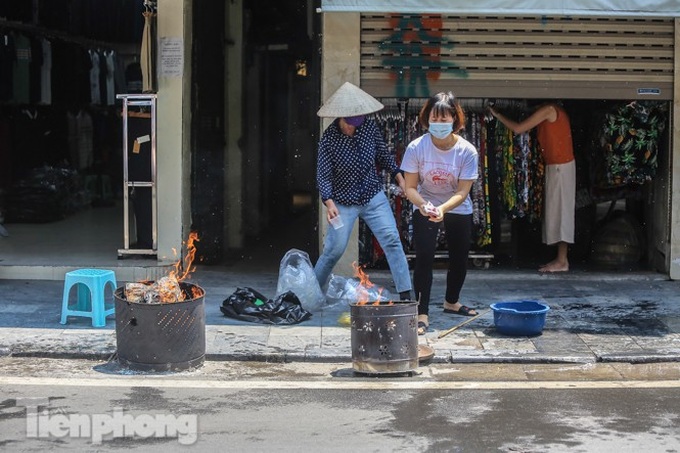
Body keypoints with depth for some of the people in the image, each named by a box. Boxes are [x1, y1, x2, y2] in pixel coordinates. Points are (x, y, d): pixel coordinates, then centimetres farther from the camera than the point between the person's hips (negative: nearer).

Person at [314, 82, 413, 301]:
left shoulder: (369, 126, -6)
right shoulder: (329, 139, -15)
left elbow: (384, 155, 9)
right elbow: (323, 175, -14)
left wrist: (399, 177, 2)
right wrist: (329, 203, -26)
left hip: (374, 197, 3)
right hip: (344, 203, -3)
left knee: (391, 240, -9)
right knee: (334, 249, 1)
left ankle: (406, 294, -7)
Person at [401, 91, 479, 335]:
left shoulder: (467, 151, -22)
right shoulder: (416, 147, -22)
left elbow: (462, 191, -22)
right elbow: (410, 187, -18)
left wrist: (442, 209, -40)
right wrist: (423, 204, -39)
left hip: (458, 209, 2)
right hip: (424, 208, -2)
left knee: (459, 258, 15)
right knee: (424, 258, -16)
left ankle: (451, 302, 41)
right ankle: (422, 314, -11)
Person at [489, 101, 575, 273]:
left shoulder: (548, 109, -15)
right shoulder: (552, 110, 14)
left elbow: (518, 129, -14)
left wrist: (497, 114, -3)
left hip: (560, 167, -10)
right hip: (557, 167, 10)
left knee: (560, 211, -6)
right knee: (558, 212, 10)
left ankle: (562, 261, -3)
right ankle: (561, 259, 13)